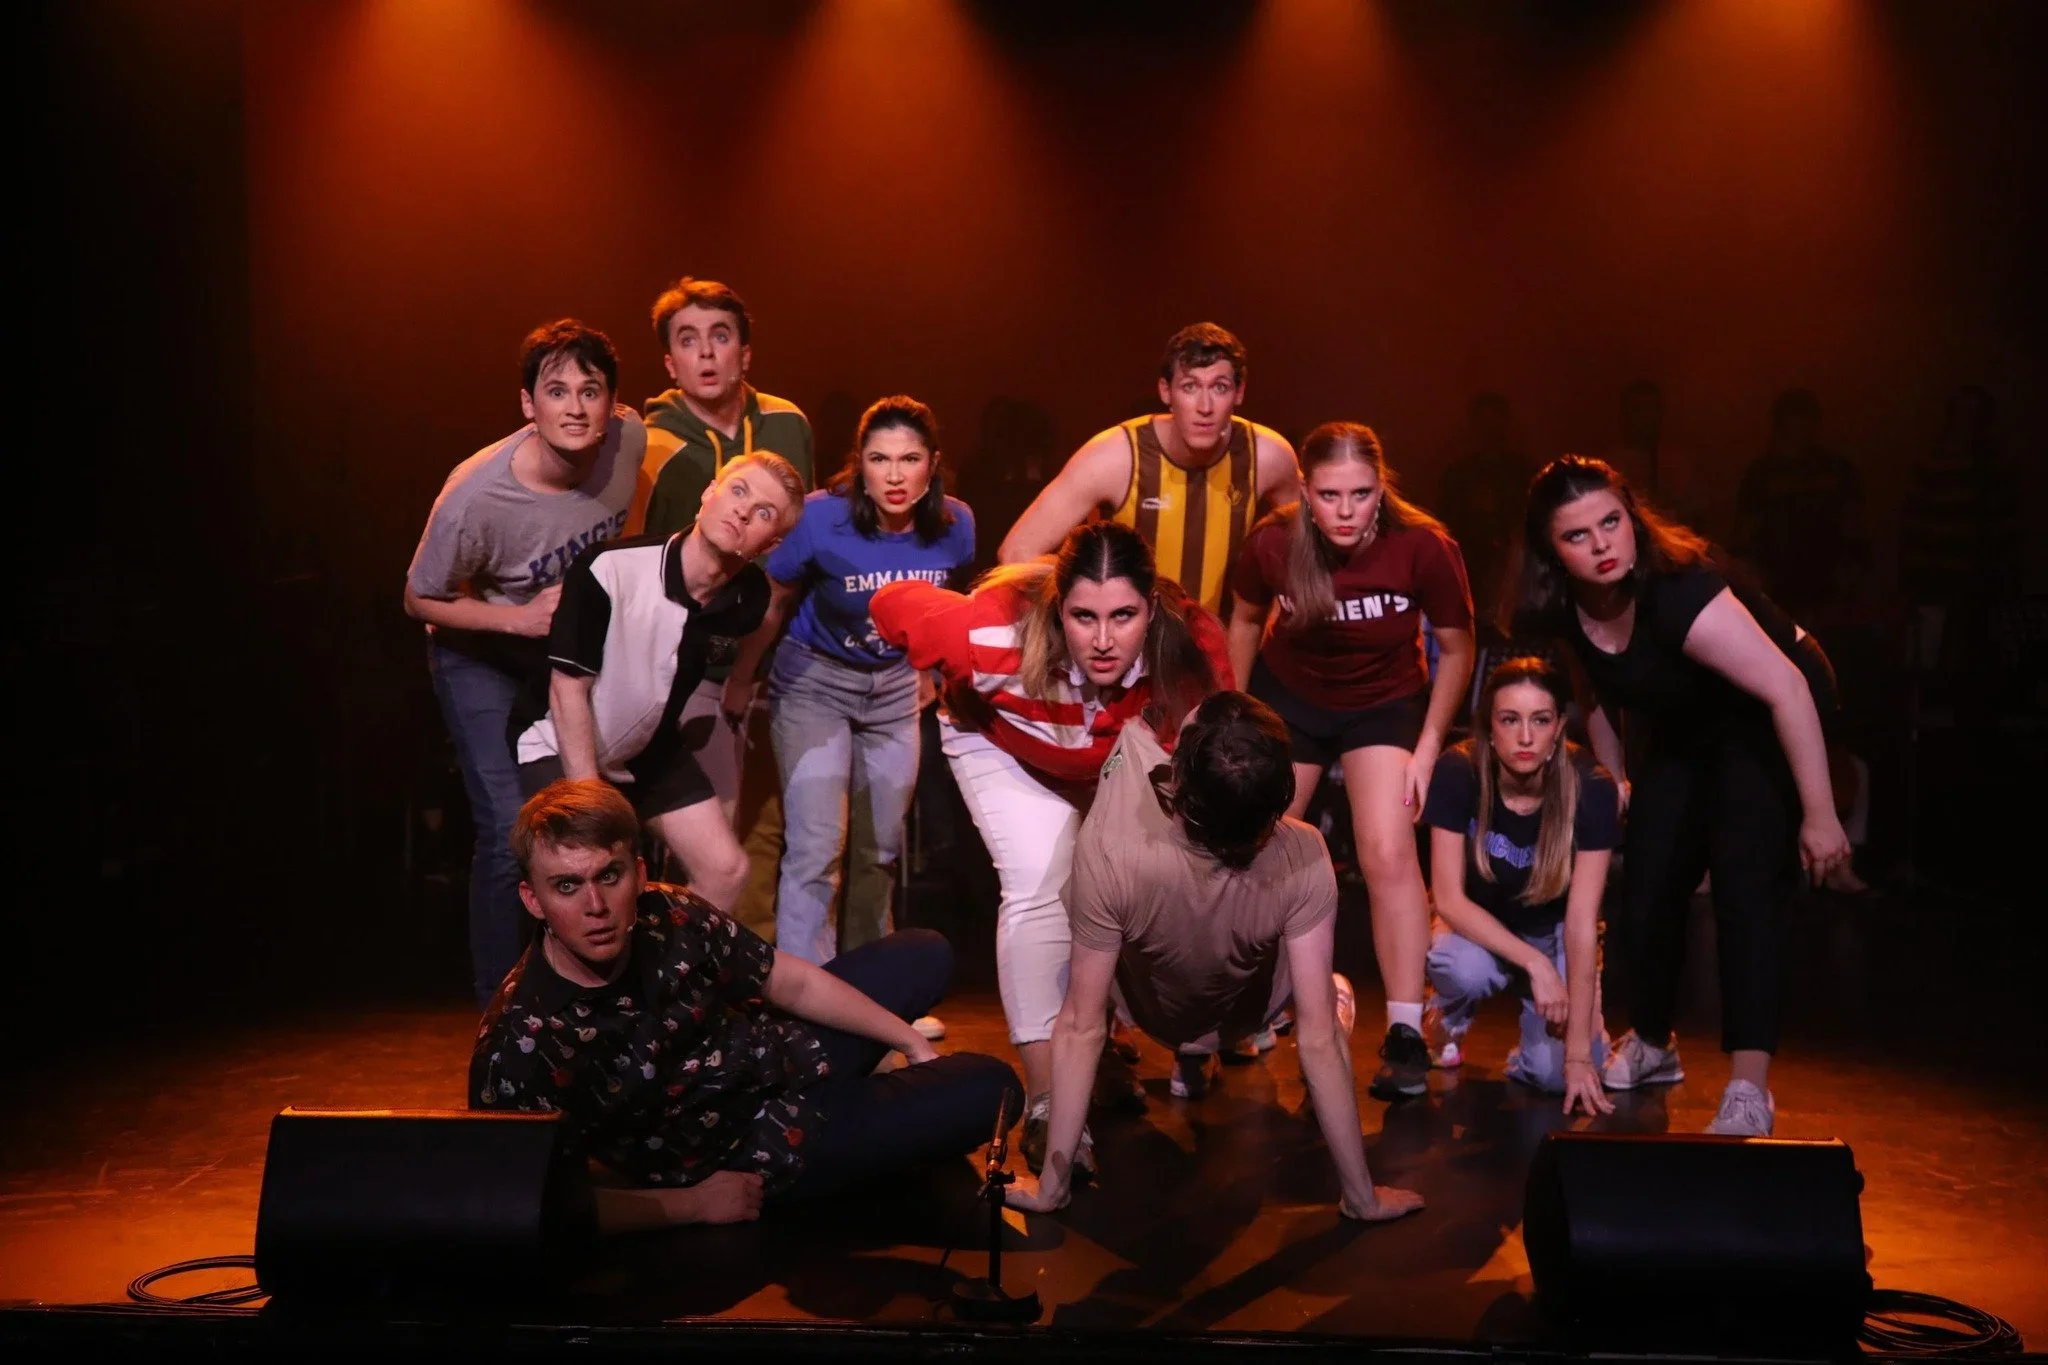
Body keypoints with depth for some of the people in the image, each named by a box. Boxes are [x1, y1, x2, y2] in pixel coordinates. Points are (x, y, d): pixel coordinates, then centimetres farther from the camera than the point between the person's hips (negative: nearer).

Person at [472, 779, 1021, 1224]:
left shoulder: (671, 916, -18)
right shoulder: (517, 1052, -32)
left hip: (790, 1059, 6)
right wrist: (695, 1205, -19)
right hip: (748, 1162, -5)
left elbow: (793, 982, -3)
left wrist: (912, 1041, 2)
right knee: (989, 1091, -5)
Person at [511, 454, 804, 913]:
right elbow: (568, 688, -22)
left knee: (725, 870, 3)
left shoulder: (749, 597, -16)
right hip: (562, 744, -5)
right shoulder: (611, 569, -32)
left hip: (652, 746, 5)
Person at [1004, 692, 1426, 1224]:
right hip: (1245, 1014, 1)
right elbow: (1320, 1040, -32)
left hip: (1150, 1012, -1)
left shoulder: (1108, 854, -44)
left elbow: (1079, 1028, -34)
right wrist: (1363, 1197, -21)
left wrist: (1051, 1183, -22)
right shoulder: (1304, 862, -39)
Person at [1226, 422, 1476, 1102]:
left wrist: (1428, 745, -11)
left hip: (1384, 703, -2)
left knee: (1389, 856, -19)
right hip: (1287, 696, 2)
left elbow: (1456, 649, -11)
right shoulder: (1272, 543, -24)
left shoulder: (1424, 547, -28)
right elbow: (1246, 620, 0)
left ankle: (1406, 1034, -12)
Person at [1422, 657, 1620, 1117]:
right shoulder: (1458, 775, -25)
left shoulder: (1591, 791, -25)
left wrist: (1579, 1051, -28)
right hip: (1479, 931, 0)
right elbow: (1450, 899, -22)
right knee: (1468, 969, -36)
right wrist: (1534, 963, -33)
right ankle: (1451, 1022, 1)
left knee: (1553, 1072, -23)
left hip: (1552, 934, 0)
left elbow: (1581, 922, -25)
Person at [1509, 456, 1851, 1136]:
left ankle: (1749, 1092, -21)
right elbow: (1598, 696, 9)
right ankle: (1651, 1046, 31)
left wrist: (1819, 816, -34)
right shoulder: (1562, 614, -14)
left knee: (1745, 892, -20)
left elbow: (1785, 686, -36)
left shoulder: (1675, 592, -35)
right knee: (1647, 888, 7)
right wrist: (1613, 779, 11)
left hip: (1770, 720, -7)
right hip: (1685, 733, 7)